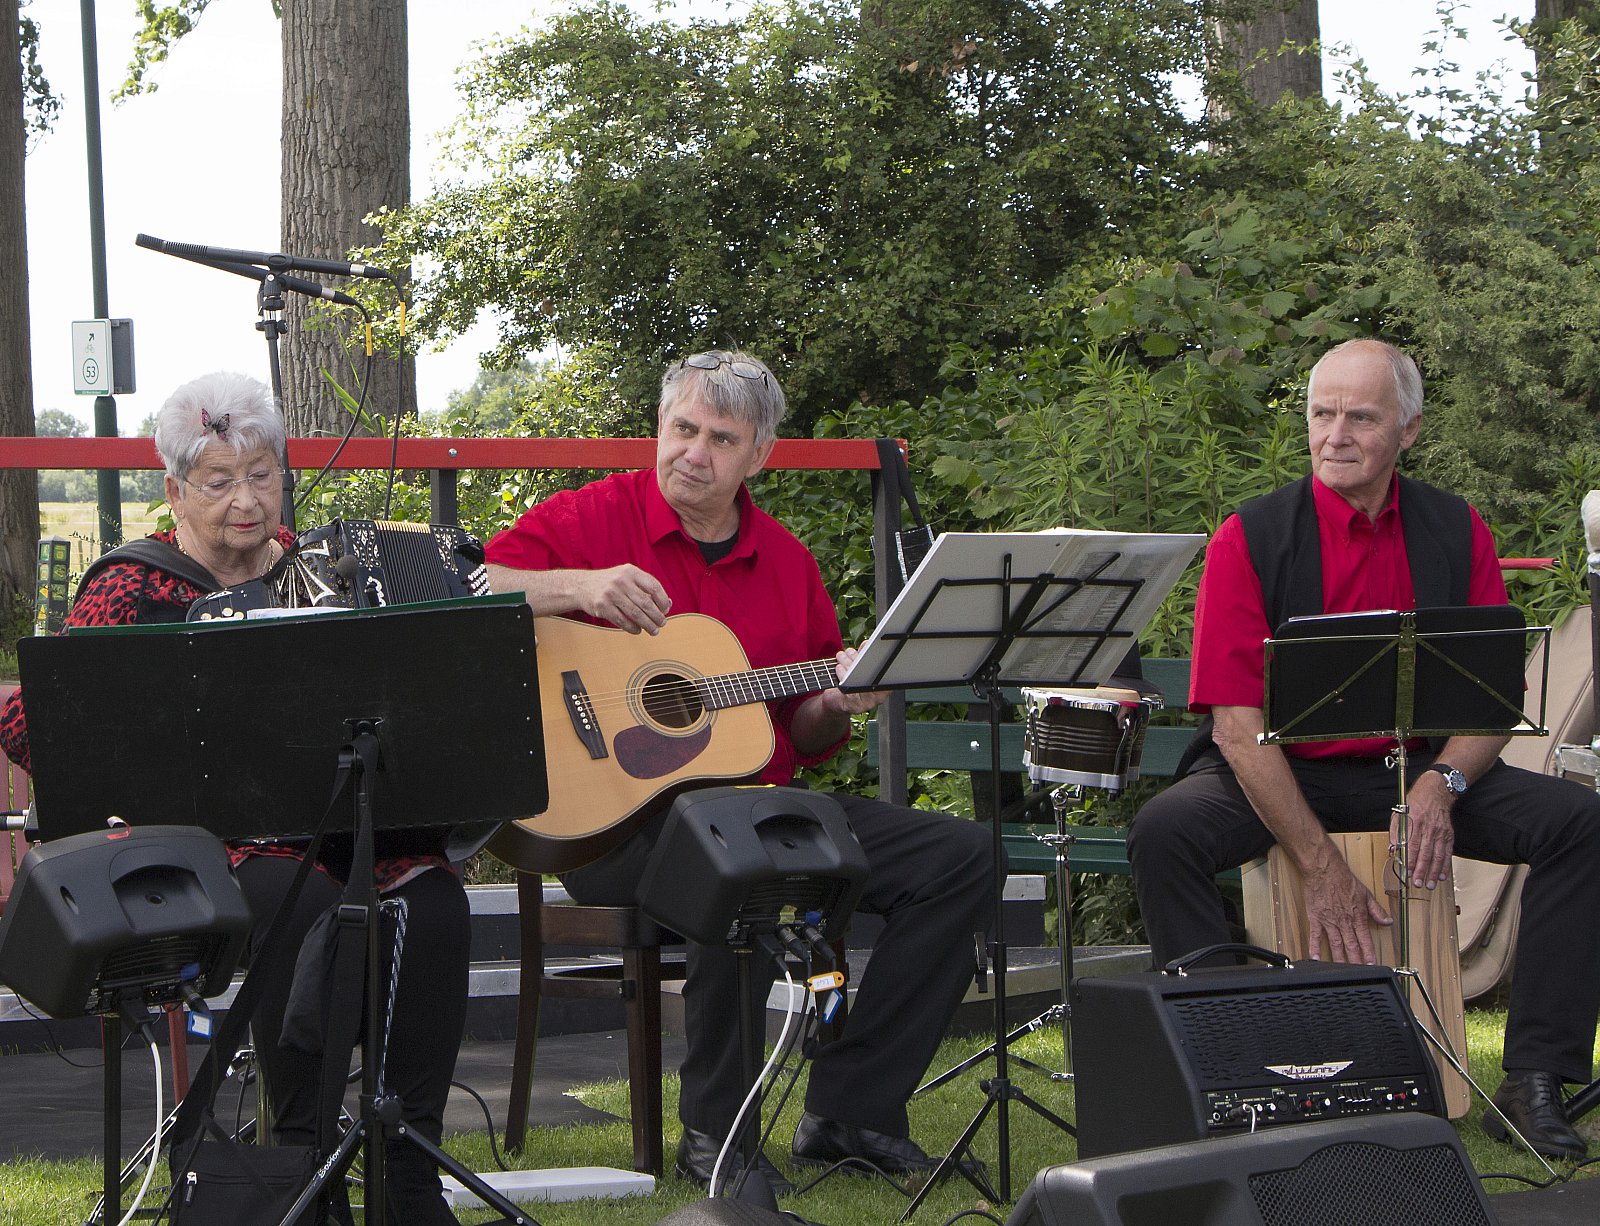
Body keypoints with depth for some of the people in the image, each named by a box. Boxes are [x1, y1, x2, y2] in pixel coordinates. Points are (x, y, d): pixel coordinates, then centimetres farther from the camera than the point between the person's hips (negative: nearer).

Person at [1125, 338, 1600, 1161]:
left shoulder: (1455, 532, 2)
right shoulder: (1251, 539, -9)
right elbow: (1236, 723, -15)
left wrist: (1442, 784, -20)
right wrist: (1319, 865, -23)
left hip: (1414, 767, 3)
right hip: (1276, 773, -3)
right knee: (1164, 833, -32)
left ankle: (1532, 1083, -15)